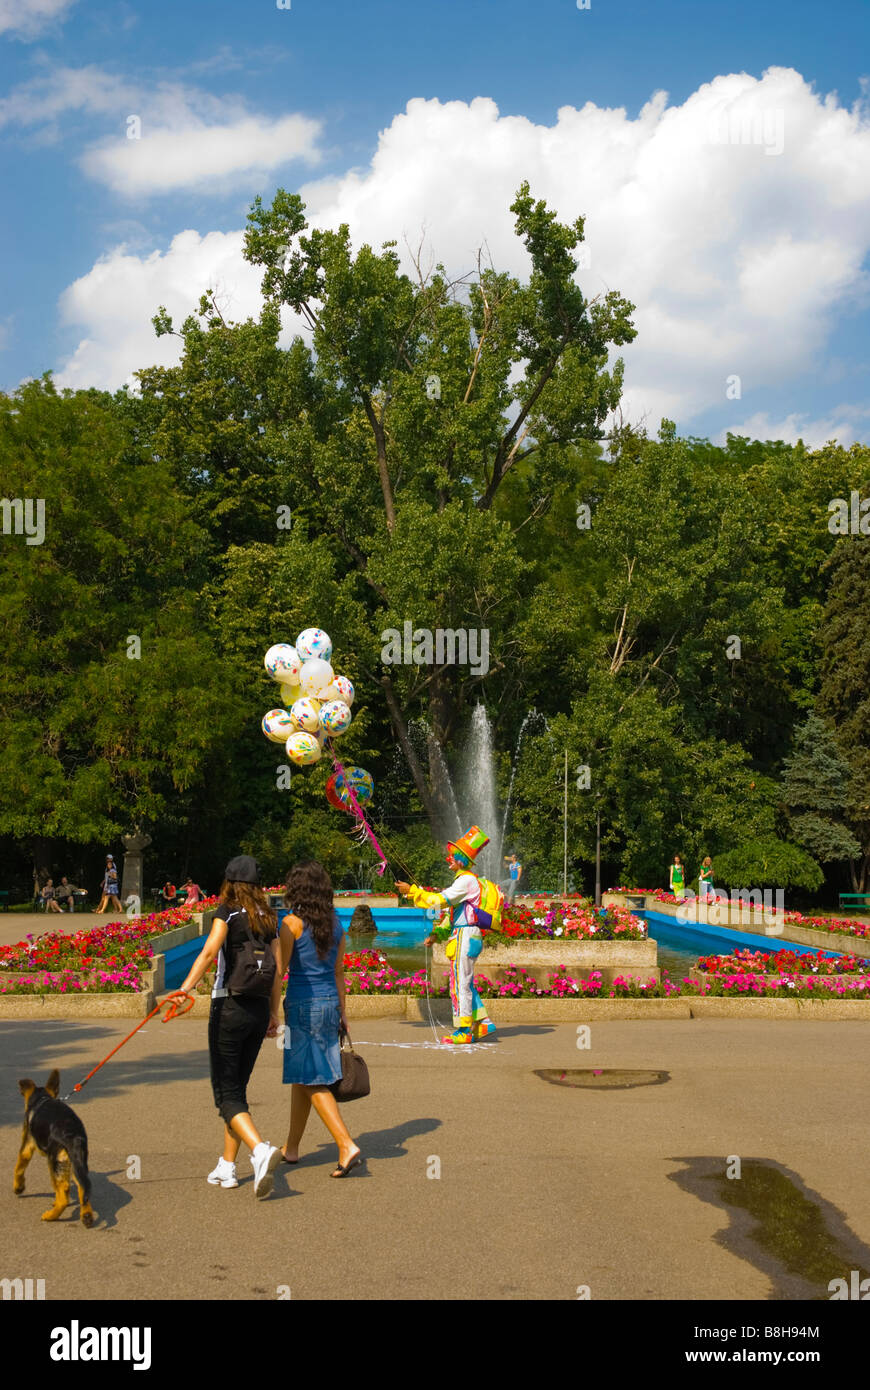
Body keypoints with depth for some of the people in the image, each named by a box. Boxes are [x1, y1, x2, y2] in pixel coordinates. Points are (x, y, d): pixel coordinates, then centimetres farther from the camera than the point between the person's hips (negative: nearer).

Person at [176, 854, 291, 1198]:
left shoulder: (228, 912, -6)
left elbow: (210, 951, -23)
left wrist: (186, 988, -32)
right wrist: (273, 1011, 17)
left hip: (229, 1007, -5)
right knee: (237, 1088, 15)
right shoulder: (269, 918, 9)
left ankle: (261, 1150, -23)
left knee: (227, 1093, -1)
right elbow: (278, 967, 9)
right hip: (259, 1010, 5)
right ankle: (226, 1168, 18)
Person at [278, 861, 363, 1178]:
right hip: (329, 1001, 7)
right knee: (302, 1077, 18)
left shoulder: (293, 922, -12)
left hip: (303, 1004, -7)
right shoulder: (334, 922, 6)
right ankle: (291, 1148, 28)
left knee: (313, 1081, -3)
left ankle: (347, 1146, -13)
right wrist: (342, 1011, 19)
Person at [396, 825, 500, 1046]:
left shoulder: (466, 880, -14)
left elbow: (440, 900, -22)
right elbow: (452, 912, 23)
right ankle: (483, 1023, 18)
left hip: (466, 936, -10)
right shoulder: (465, 880, 18)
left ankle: (463, 1031, -1)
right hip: (464, 935, 10)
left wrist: (412, 890, -16)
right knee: (466, 984, 14)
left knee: (460, 983, -5)